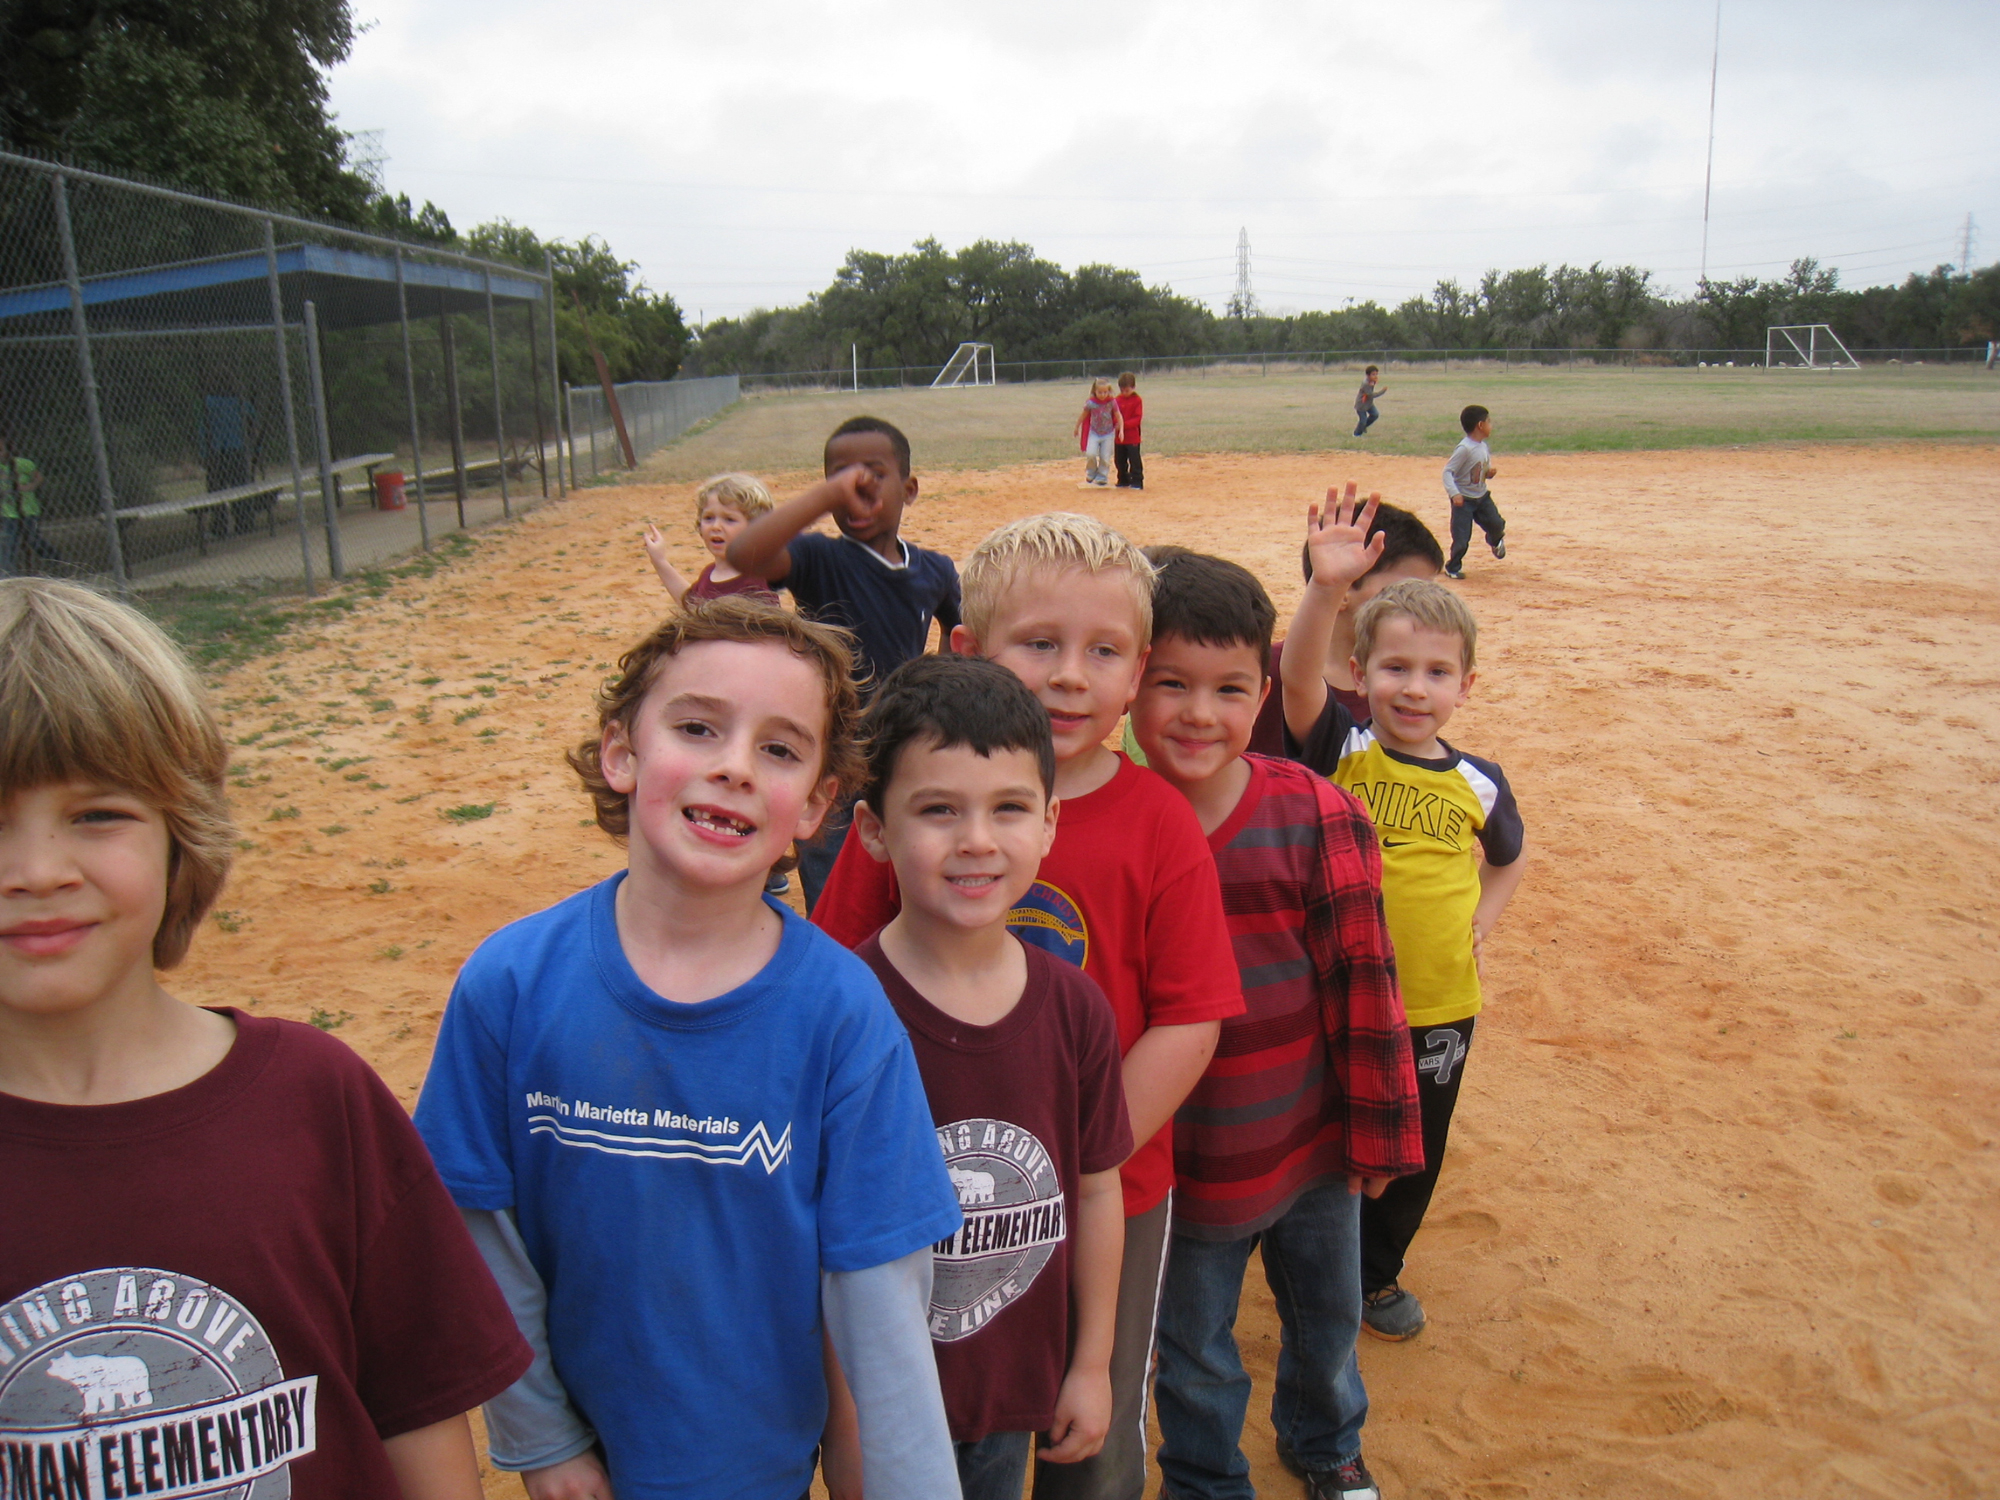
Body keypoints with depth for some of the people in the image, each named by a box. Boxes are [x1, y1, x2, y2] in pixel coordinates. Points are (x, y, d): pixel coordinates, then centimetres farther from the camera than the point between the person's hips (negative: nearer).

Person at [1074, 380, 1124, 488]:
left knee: (1105, 457, 0)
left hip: (1108, 434, 0)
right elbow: (1083, 416, 3)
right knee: (1090, 454, -17)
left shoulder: (1112, 402, -11)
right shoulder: (1091, 403, -11)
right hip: (1094, 433, 0)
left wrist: (1121, 430, -15)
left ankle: (1102, 477, 18)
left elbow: (1119, 417, -5)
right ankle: (1091, 473, 10)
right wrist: (1077, 428, 11)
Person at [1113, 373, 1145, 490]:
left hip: (1132, 437, -6)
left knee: (1134, 460, -4)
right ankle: (1123, 481, 25)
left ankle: (1137, 482, 1)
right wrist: (1116, 424, -13)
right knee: (1120, 460, 12)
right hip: (1119, 436, 6)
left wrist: (1124, 424, -23)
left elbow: (1138, 419, -13)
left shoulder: (1137, 400, -8)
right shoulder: (1118, 399, 7)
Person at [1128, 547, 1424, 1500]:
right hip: (1177, 1165, -1)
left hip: (1312, 1141, 2)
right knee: (1194, 1351, 20)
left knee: (1327, 1317, 27)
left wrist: (1379, 1128, -2)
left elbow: (1362, 980, -7)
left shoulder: (1316, 818, -14)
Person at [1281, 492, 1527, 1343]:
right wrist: (1327, 588, -46)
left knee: (1415, 1154, 19)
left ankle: (1379, 1272, 45)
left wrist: (1482, 920, 3)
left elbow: (1509, 858, 19)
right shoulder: (1341, 753, -11)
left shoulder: (1477, 784, -2)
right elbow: (1296, 676, -31)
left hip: (1440, 1004, 3)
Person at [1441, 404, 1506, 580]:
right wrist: (1454, 493, -37)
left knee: (1497, 524, 5)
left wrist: (1490, 472, -8)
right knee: (1461, 538, -6)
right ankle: (1453, 567, 15)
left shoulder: (1484, 447, 4)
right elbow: (1448, 471, -25)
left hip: (1482, 496, 7)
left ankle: (1495, 540, 41)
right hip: (1464, 499, -7)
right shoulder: (1464, 448, -23)